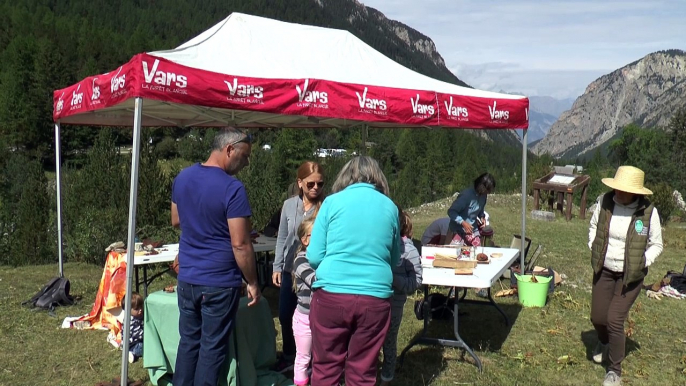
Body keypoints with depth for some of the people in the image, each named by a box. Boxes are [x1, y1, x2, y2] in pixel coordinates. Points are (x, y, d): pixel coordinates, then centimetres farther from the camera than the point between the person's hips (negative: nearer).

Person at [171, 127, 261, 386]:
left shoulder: (182, 178, 4)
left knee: (188, 341, 17)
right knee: (212, 347, 5)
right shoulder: (232, 188, -18)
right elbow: (240, 245, -18)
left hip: (187, 278, 6)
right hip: (219, 283, -6)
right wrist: (253, 283, -8)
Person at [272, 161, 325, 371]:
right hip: (290, 271, 5)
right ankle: (288, 356, 38)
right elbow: (282, 239, 9)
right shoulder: (289, 205, 1)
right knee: (285, 315, 17)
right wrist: (277, 267, 7)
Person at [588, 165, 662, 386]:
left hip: (630, 276, -3)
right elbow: (594, 226, 9)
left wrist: (641, 264, -16)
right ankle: (604, 342, 48)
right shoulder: (604, 202, -11)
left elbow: (657, 245, -5)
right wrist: (594, 250, 1)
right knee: (597, 317, 10)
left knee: (615, 319, -9)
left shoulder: (648, 212, -18)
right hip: (604, 271, 3)